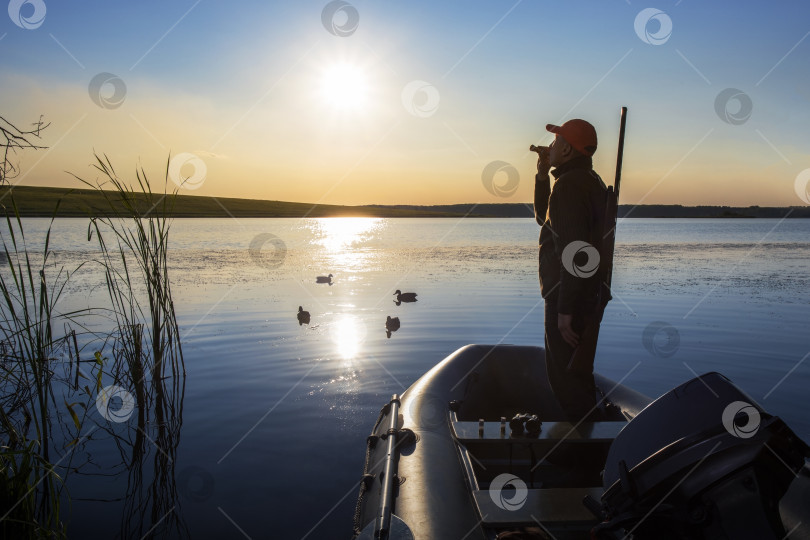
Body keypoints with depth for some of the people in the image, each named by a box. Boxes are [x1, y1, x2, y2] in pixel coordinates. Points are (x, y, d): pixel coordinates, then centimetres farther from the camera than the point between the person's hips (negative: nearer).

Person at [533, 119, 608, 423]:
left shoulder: (571, 184, -18)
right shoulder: (589, 180, 16)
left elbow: (574, 249, -25)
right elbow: (543, 218, 26)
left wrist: (566, 310, -24)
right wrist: (542, 176, 16)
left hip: (570, 298, -11)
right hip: (590, 295, 11)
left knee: (567, 378, -3)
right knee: (577, 373, 21)